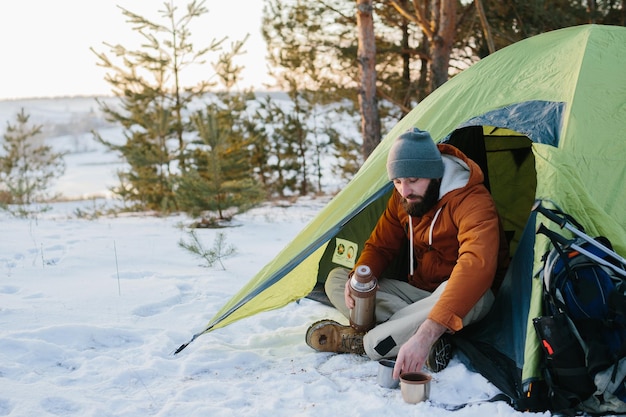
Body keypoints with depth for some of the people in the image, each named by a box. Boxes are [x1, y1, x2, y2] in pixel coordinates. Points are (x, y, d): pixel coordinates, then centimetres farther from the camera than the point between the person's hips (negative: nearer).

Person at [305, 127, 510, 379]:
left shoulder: (472, 202, -28)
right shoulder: (402, 199, -4)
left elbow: (476, 266, -44)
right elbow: (380, 246, 8)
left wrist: (426, 333, -56)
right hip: (418, 291, 7)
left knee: (464, 294, -44)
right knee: (336, 279, -7)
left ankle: (358, 342, -29)